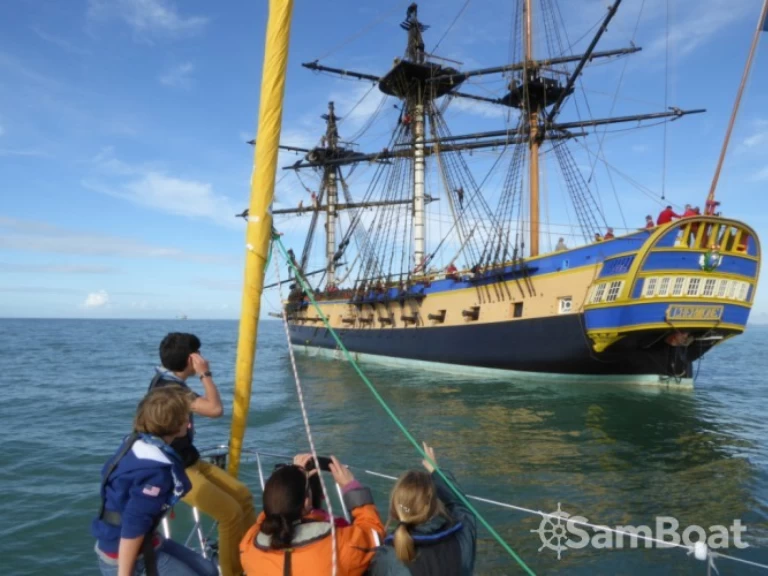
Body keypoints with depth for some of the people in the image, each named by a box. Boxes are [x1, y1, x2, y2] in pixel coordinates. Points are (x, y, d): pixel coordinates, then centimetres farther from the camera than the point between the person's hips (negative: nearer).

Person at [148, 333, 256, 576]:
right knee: (231, 512, -15)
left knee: (243, 495, 5)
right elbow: (215, 409, -32)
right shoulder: (168, 388, -25)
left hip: (189, 461, 10)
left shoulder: (172, 383, 6)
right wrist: (205, 374, -22)